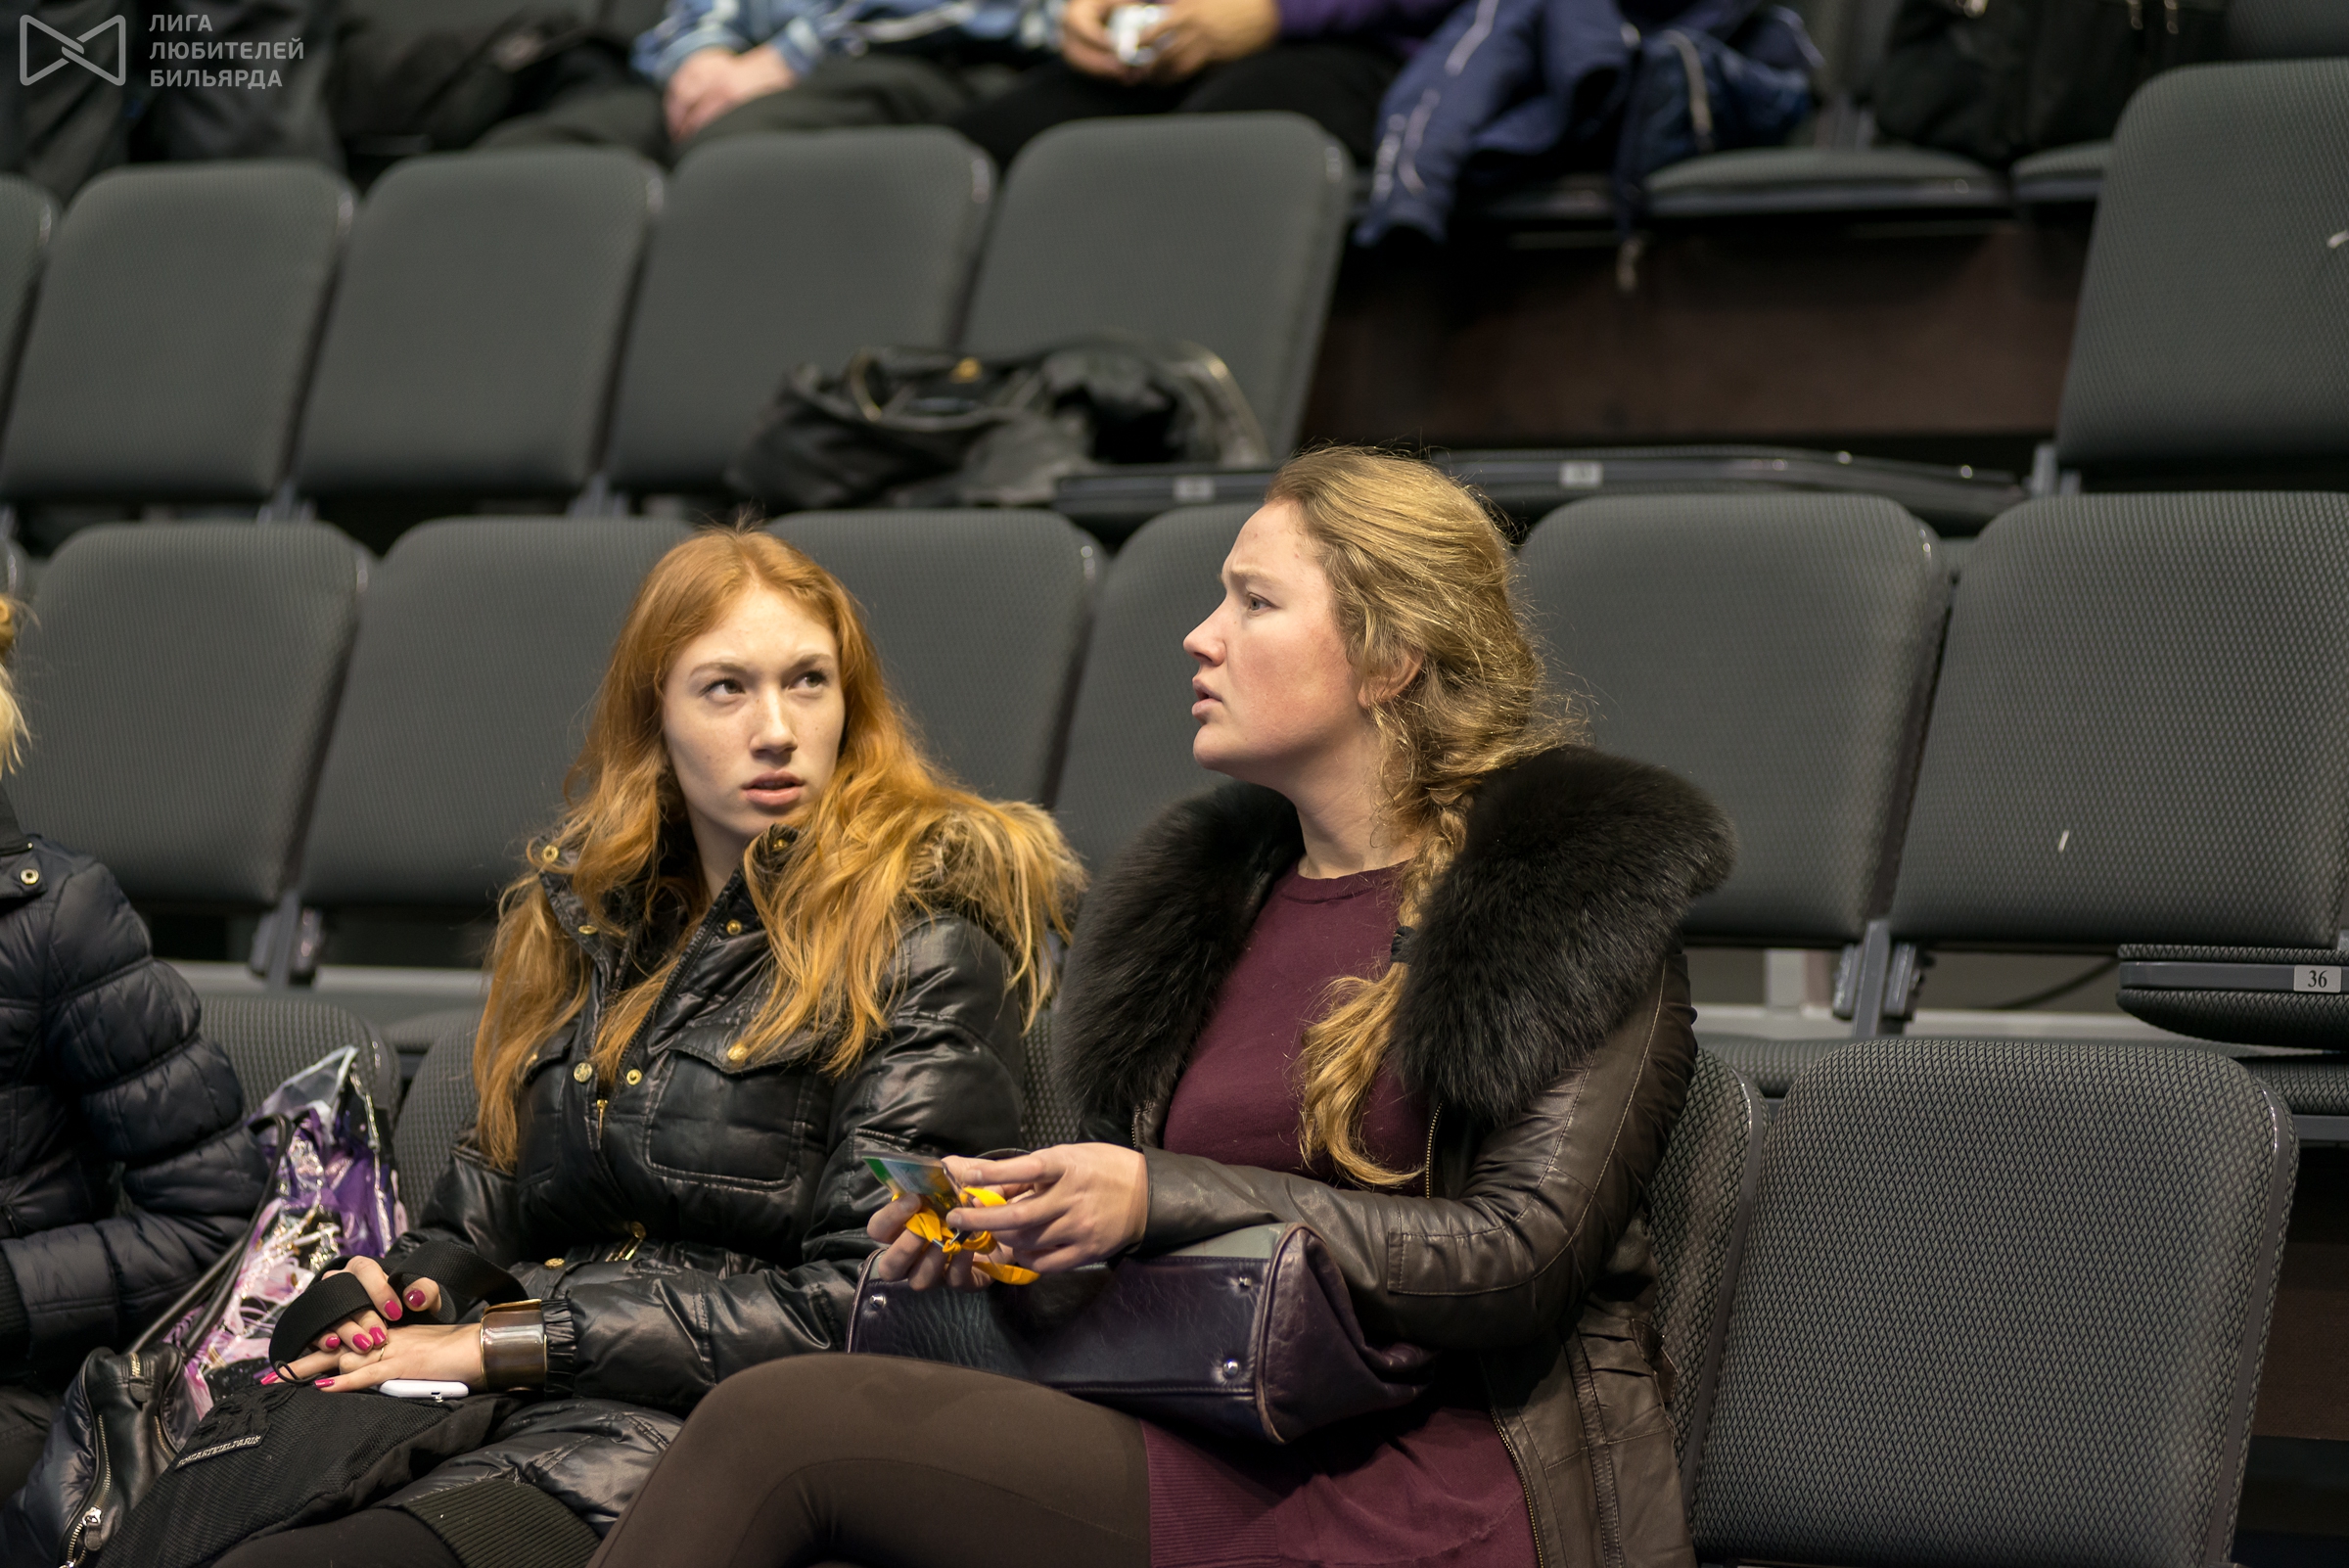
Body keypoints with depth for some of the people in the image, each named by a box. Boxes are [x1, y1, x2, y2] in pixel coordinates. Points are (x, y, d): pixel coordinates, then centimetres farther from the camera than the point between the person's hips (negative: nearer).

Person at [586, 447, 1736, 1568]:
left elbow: (1529, 1258, -11)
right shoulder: (1217, 893, 21)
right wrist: (1000, 1225, 5)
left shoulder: (1577, 895, 0)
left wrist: (1164, 1198, -13)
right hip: (1222, 1463, 6)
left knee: (778, 1427, -22)